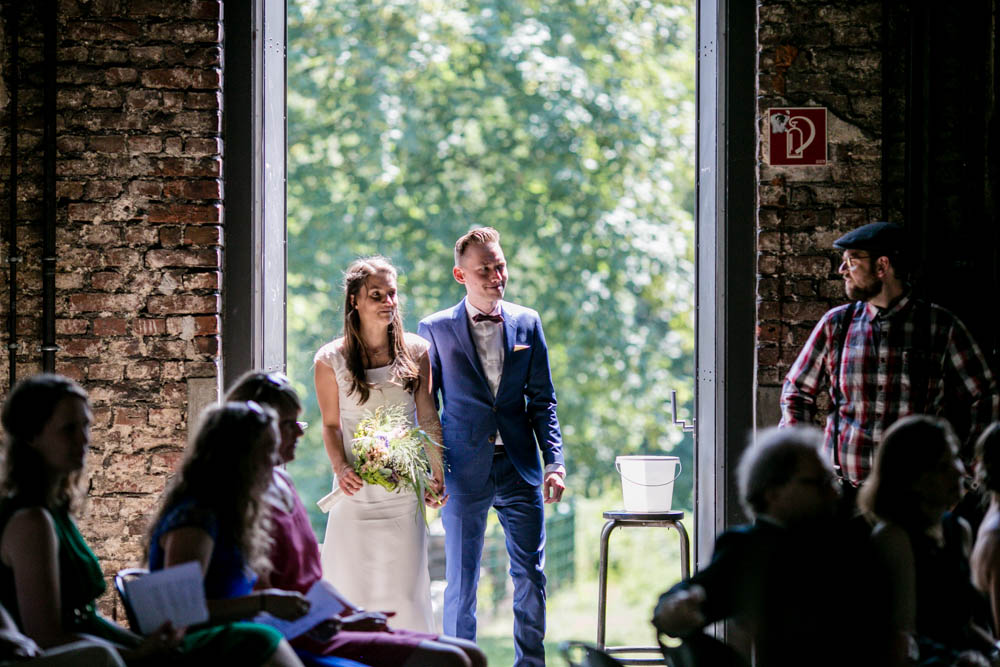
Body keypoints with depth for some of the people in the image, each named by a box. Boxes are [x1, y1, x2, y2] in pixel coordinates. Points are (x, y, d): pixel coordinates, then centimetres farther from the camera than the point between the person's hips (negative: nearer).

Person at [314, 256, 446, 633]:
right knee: (353, 589, -1)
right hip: (355, 489, -1)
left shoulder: (415, 353, 4)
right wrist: (340, 468, -10)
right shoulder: (331, 360, 0)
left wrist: (438, 474, 5)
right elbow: (331, 425, 5)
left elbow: (428, 418, 9)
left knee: (401, 591, -1)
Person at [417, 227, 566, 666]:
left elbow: (542, 400, 9)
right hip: (464, 471, -2)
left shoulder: (527, 323, 8)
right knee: (461, 583, 2)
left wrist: (554, 461, -1)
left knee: (530, 577, 5)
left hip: (520, 468, 2)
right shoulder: (435, 329, 2)